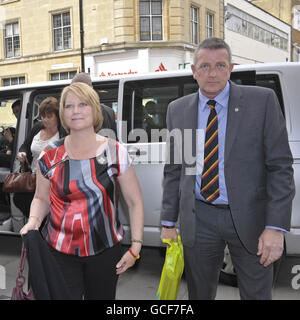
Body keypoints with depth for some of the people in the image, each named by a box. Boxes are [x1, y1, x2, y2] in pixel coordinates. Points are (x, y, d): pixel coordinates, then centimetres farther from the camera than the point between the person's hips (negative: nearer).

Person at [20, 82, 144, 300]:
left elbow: (135, 202, 0)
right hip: (59, 251, 0)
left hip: (105, 251, 0)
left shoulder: (115, 153, -4)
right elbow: (41, 198, 12)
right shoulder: (50, 157, -1)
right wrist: (33, 221, -9)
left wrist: (136, 246, -5)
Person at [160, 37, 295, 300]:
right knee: (199, 294, 15)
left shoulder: (263, 101, -5)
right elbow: (173, 170, 10)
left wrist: (276, 227, -14)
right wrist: (168, 222, 8)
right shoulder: (178, 110, 5)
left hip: (249, 218, -2)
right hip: (198, 219, 3)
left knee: (257, 294, 11)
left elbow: (281, 166, -7)